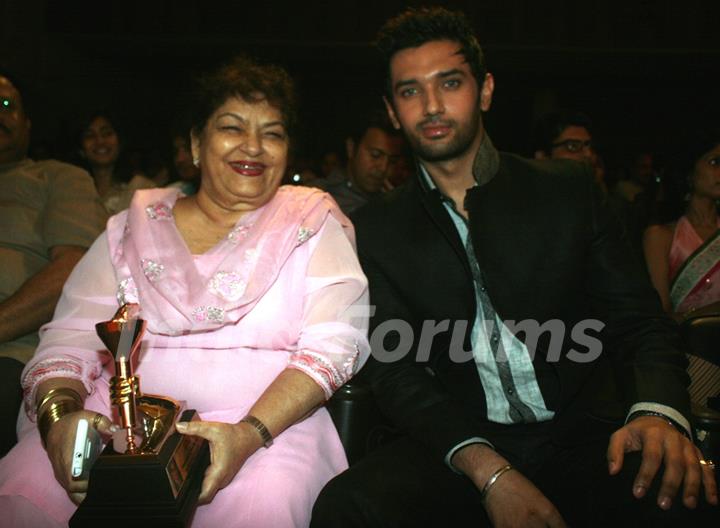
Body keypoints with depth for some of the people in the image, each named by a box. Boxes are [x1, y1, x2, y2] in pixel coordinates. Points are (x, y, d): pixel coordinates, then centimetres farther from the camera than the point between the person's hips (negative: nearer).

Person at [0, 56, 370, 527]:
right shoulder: (131, 228, 14)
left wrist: (250, 433, -20)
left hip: (269, 421, -1)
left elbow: (335, 340, -5)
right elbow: (70, 338, 8)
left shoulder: (313, 221, 7)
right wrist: (59, 414, -15)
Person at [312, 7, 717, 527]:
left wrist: (658, 411, -18)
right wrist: (487, 470, -17)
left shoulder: (569, 189, 6)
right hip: (457, 446, 1)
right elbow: (394, 367, -1)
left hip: (584, 437, 0)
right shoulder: (377, 229, 5)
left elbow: (641, 323, 5)